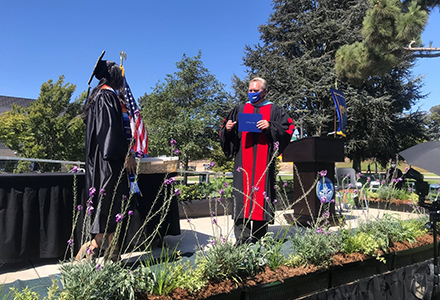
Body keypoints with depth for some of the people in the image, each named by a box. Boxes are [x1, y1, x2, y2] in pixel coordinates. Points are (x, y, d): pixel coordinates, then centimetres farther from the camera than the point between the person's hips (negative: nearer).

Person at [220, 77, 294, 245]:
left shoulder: (275, 111, 11)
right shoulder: (239, 110, 18)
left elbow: (288, 129, 0)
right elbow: (225, 134, 17)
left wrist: (270, 127, -14)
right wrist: (228, 129, -5)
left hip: (264, 161, -1)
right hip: (243, 161, 2)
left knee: (261, 192, -1)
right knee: (242, 194, -5)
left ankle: (257, 237, 11)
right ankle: (242, 238, -1)